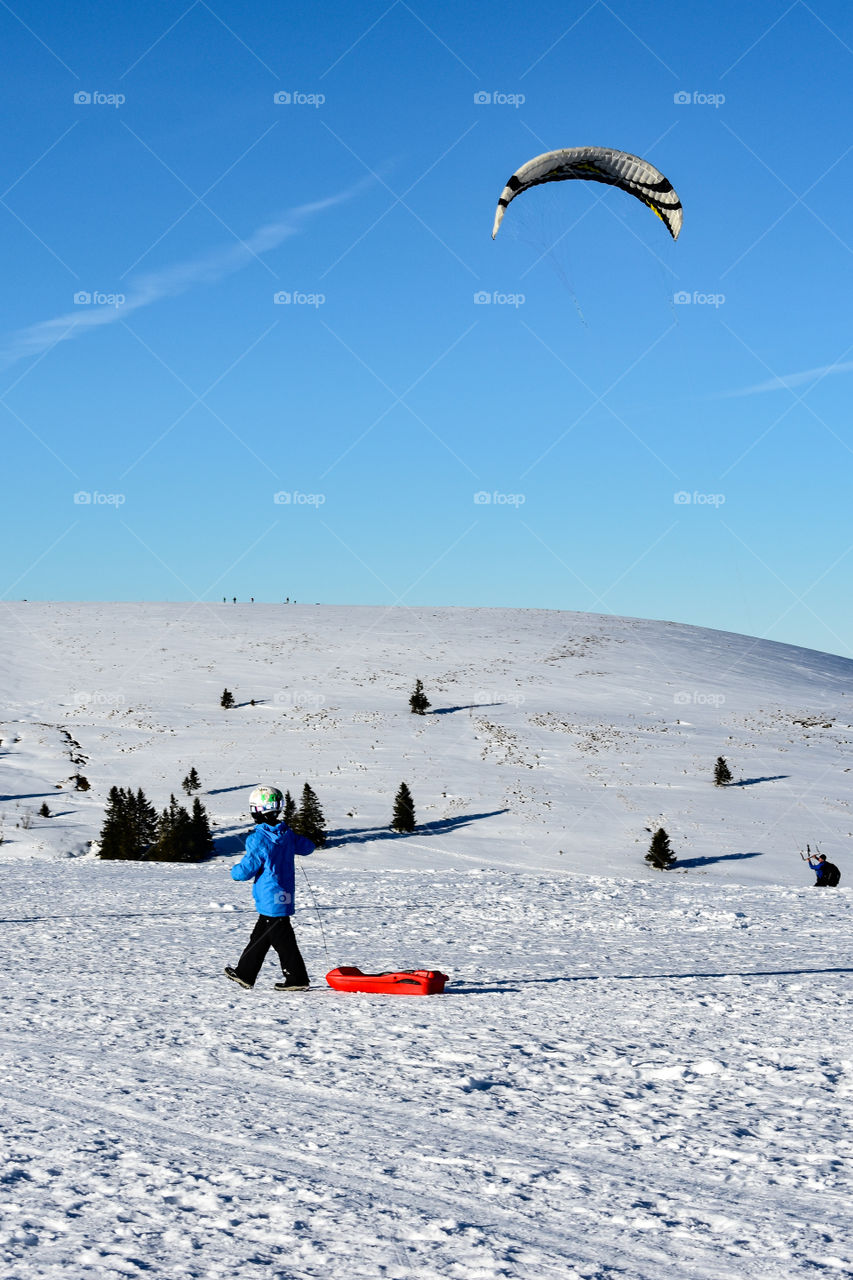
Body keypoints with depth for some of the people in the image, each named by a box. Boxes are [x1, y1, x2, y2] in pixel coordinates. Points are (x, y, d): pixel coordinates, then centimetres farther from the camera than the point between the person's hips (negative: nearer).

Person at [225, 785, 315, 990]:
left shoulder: (258, 839, -19)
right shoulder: (286, 833, 4)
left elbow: (246, 870, -17)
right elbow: (307, 847, 20)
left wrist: (234, 871, 5)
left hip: (270, 899, -8)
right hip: (284, 895, 8)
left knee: (281, 938, -3)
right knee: (260, 936, 16)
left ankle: (297, 979, 0)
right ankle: (245, 974, 25)